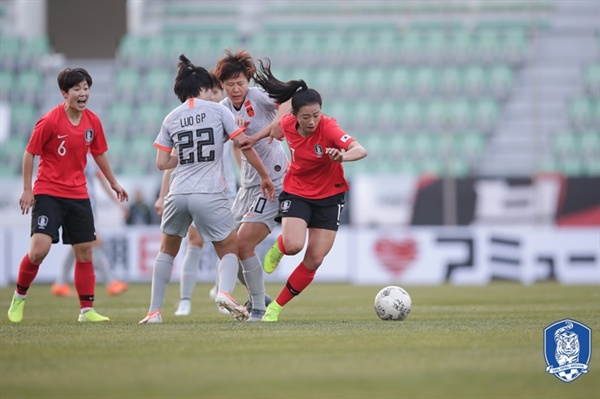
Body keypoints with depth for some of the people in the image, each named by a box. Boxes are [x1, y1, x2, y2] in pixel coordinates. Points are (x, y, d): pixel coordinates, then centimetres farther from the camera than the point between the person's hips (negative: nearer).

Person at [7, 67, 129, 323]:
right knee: (39, 249, -17)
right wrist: (27, 190, -7)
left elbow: (99, 154, 18)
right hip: (48, 193, -5)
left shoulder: (93, 122, 2)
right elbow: (29, 154, -5)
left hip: (78, 195, 5)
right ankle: (19, 297, 5)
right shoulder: (50, 121, -14)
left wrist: (113, 183, 24)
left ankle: (86, 310, 11)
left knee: (84, 251, 4)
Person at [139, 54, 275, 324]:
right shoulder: (217, 110, 2)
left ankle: (154, 310, 14)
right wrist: (264, 175, 11)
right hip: (210, 195, -3)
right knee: (230, 249, 11)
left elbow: (161, 163, 9)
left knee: (167, 250, 21)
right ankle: (224, 291, -20)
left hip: (178, 195, 3)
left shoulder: (171, 119, 10)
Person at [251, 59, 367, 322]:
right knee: (294, 245, -26)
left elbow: (361, 150, -40)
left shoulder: (328, 128, -25)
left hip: (329, 196, -1)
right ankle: (279, 247, 13)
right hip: (296, 192, 1)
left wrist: (343, 156, -59)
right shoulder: (288, 124, -14)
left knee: (314, 260, -4)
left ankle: (276, 307, 13)